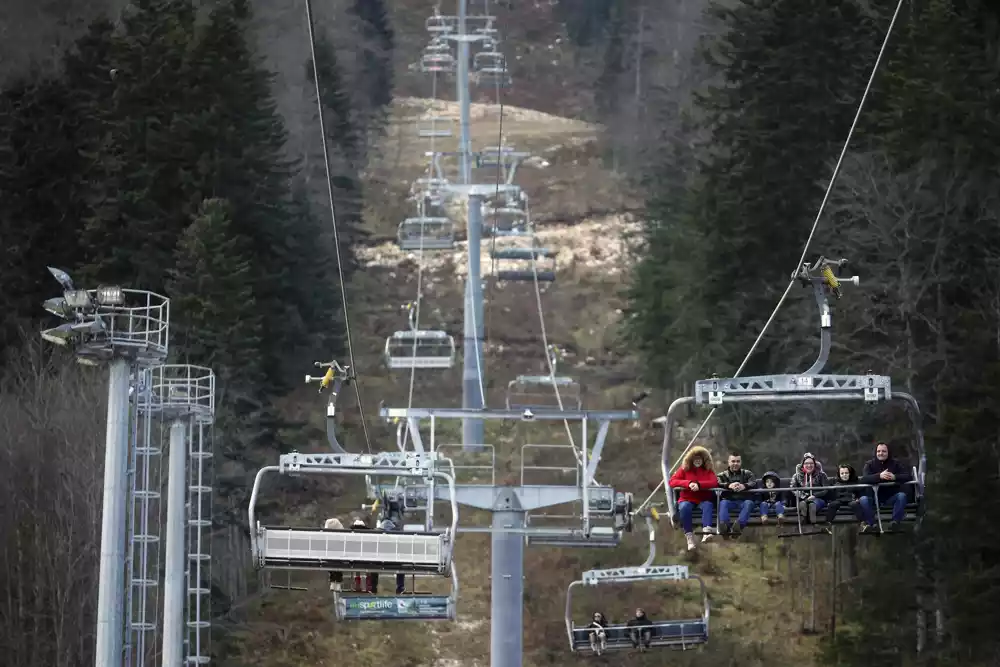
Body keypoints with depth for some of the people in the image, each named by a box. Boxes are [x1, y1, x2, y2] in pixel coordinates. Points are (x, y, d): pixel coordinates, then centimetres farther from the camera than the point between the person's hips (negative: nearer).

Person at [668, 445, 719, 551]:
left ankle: (706, 532, -55)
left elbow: (715, 482, -9)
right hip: (687, 500, 0)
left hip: (703, 500, 0)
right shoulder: (684, 469, 9)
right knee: (684, 507, -36)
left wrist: (699, 484, -24)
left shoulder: (708, 470, 10)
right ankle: (689, 536, -40)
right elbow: (672, 482, -4)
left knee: (708, 505, -35)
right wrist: (688, 483, -20)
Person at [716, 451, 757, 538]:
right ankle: (724, 526, -57)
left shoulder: (747, 473, 20)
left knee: (749, 503, -33)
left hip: (743, 501, 0)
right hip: (729, 500, 0)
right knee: (723, 503, -33)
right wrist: (729, 485, -26)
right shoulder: (723, 475, 18)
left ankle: (739, 524, -58)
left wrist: (744, 486, -25)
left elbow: (754, 483, -1)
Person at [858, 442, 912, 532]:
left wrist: (895, 477, -28)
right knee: (863, 499, -30)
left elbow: (908, 476, -7)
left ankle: (895, 521, -27)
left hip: (892, 496, 0)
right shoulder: (870, 464, 4)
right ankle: (869, 523, -23)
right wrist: (879, 476, -34)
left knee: (902, 495, -30)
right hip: (874, 497, 0)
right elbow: (864, 479, -16)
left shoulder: (895, 464, 5)